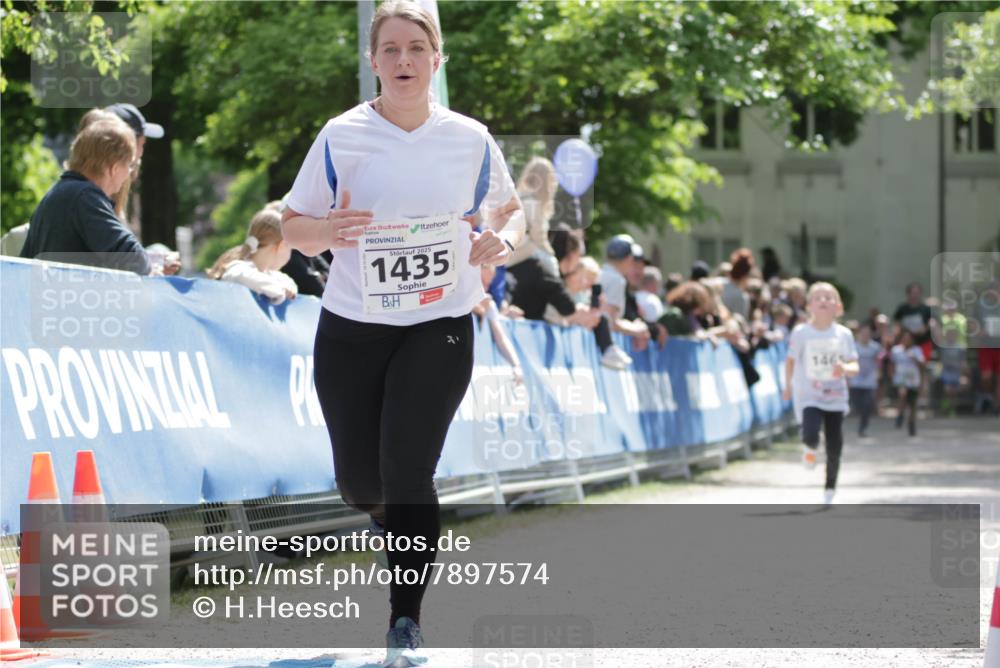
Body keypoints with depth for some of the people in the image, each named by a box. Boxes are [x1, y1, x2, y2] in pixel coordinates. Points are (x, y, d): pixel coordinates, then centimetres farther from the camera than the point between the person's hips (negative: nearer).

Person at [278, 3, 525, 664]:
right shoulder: (341, 137, -3)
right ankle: (399, 523, 46)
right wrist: (326, 230, -21)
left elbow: (510, 209, 14)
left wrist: (504, 240, -9)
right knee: (360, 484, 7)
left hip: (440, 326, -1)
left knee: (407, 471, -16)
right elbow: (293, 225, 2)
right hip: (351, 329, 1)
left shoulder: (470, 139, -1)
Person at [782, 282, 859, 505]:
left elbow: (855, 367, -1)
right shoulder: (801, 332, -6)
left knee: (834, 449, 3)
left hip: (836, 397, 2)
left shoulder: (843, 334, -2)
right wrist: (788, 386, 9)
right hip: (809, 397, -2)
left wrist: (845, 368, -23)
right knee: (811, 436, -25)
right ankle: (809, 448, 13)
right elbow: (791, 360, 7)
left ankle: (830, 490, 23)